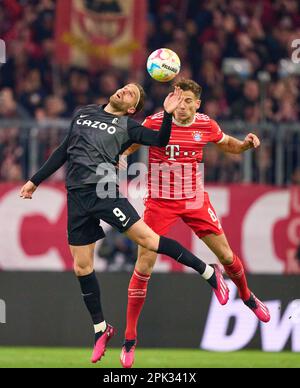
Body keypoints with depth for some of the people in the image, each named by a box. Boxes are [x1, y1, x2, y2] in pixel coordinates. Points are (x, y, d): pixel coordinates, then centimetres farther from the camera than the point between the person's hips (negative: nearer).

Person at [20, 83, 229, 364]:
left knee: (146, 238, -18)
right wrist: (35, 181, 29)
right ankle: (101, 330, 17)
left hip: (104, 191, -4)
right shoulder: (83, 114, 19)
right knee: (82, 267, 4)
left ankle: (208, 273, -5)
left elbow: (160, 141, -5)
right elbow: (64, 151, 27)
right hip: (76, 196, 4)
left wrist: (167, 114, -20)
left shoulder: (126, 126, 7)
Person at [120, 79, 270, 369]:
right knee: (144, 263, -10)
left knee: (226, 255, 5)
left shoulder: (206, 125, -5)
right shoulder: (155, 123, -14)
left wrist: (247, 143, -7)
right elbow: (126, 147, -3)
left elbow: (228, 145, 15)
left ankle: (247, 296, 40)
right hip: (160, 201, -3)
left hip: (195, 200, 3)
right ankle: (129, 337, 0)